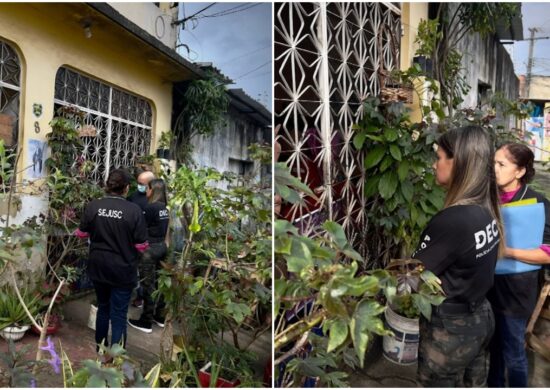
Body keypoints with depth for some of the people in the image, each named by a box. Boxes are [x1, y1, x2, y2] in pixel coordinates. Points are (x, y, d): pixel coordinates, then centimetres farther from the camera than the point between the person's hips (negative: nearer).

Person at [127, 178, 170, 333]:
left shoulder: (151, 208, -17)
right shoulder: (164, 208, 7)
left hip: (150, 249, -8)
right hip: (162, 246, 8)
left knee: (148, 285, 1)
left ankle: (146, 321, 10)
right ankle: (160, 316, 24)